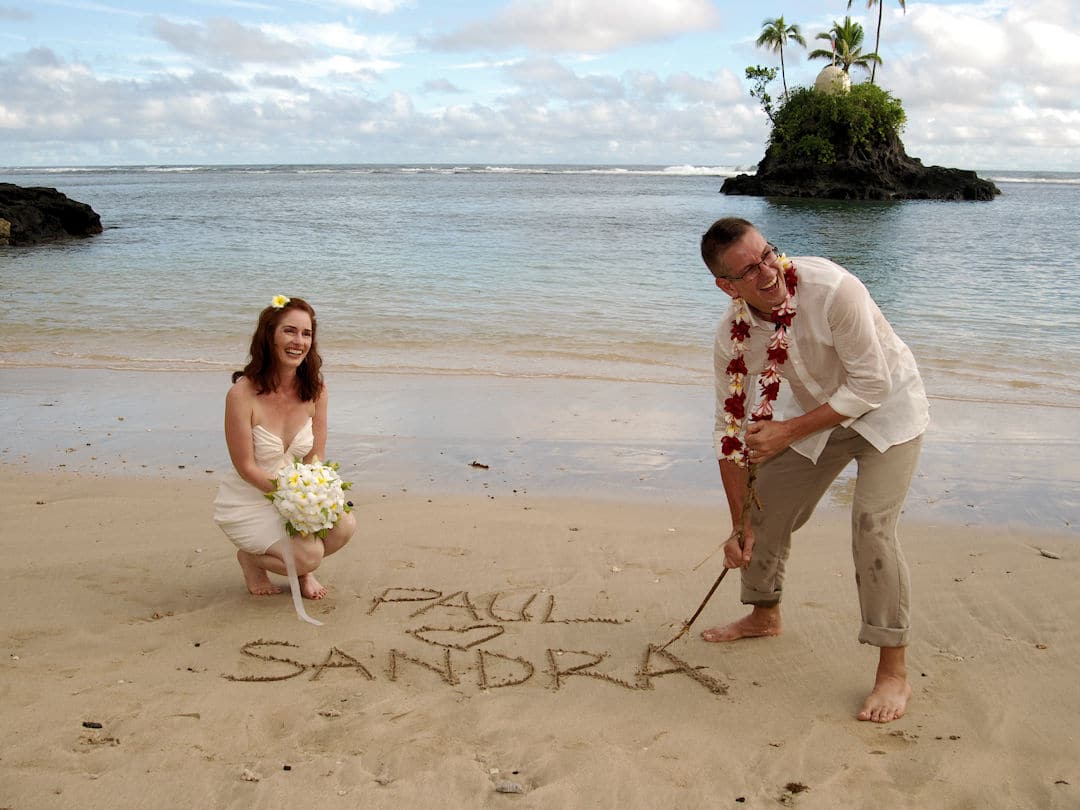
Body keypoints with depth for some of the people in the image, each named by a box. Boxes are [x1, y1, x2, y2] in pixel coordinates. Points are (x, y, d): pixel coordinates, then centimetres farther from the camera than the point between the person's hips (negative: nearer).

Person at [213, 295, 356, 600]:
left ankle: (304, 570, 11)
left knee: (344, 524, -22)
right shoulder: (242, 394, -21)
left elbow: (316, 457, -2)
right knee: (309, 554, -24)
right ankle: (251, 558, 9)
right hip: (246, 503, -5)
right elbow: (246, 467, -17)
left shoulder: (315, 390, -6)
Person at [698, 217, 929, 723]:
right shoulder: (733, 334, -19)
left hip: (887, 411, -5)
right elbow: (730, 428, -10)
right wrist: (739, 526, -8)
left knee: (871, 526, -20)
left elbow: (870, 386, -28)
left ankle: (894, 672, -6)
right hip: (818, 413, 5)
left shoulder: (832, 288, -35)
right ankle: (765, 615, 35)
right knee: (762, 510, 8)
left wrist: (787, 432, -30)